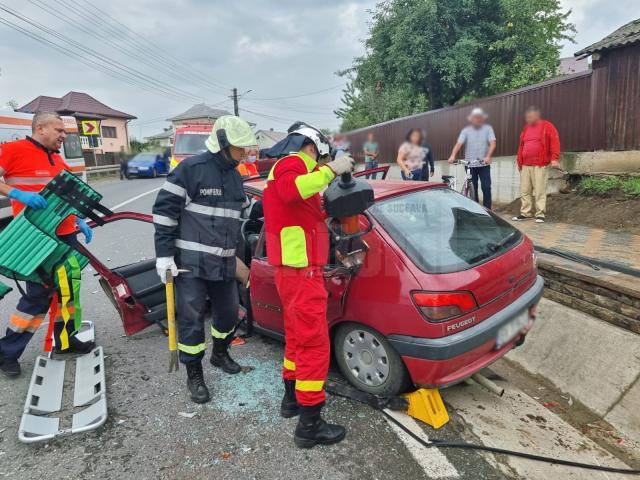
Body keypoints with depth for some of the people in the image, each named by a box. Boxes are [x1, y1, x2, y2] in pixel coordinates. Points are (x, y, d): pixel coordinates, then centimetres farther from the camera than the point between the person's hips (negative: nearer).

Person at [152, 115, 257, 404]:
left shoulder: (234, 176, 14)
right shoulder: (191, 168, -11)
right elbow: (164, 209, -12)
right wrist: (164, 253, -14)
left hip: (224, 263, 7)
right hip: (191, 261, -7)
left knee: (228, 312, 17)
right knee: (191, 319, 1)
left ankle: (220, 354, 43)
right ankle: (194, 376, 19)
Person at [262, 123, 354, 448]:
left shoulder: (290, 168, 23)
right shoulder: (292, 163, -9)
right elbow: (289, 190, -35)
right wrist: (331, 169, -31)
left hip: (294, 270, 11)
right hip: (300, 272, -11)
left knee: (297, 336, 22)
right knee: (315, 345, -5)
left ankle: (292, 398, 38)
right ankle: (309, 425, 4)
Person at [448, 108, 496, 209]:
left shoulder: (488, 128, 4)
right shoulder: (466, 130, 5)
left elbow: (492, 143, -7)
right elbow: (458, 144, -7)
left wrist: (488, 156, -24)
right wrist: (452, 156, -24)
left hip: (484, 165, -1)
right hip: (470, 165, 1)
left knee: (486, 188, -5)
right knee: (472, 189, 6)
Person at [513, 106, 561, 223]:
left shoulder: (547, 126, 0)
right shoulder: (526, 128, 19)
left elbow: (555, 142, -8)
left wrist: (554, 158, -19)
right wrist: (519, 162, 18)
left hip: (540, 165, -6)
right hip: (525, 165, 6)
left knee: (540, 191, -6)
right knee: (524, 190, 6)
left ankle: (540, 214, -2)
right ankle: (525, 213, 13)